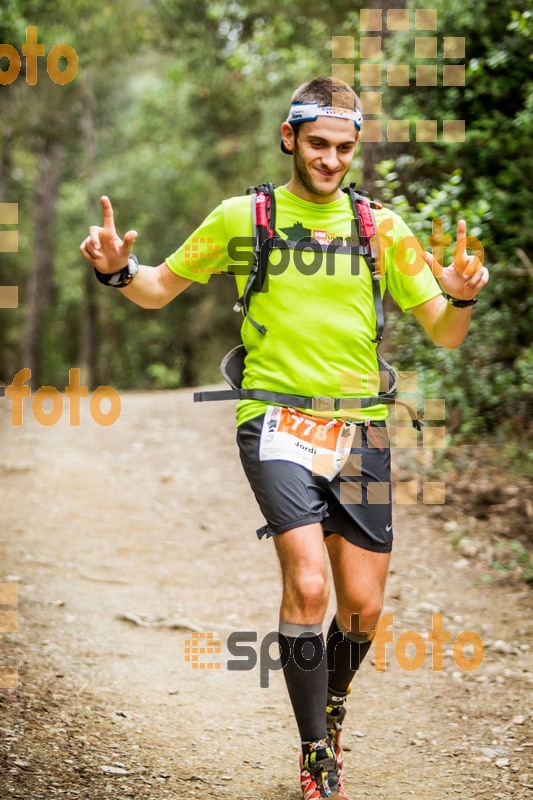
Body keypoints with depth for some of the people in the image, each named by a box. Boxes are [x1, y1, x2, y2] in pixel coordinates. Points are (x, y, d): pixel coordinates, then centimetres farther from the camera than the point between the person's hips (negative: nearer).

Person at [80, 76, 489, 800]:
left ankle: (331, 713, 35)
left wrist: (461, 296, -16)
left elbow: (444, 334, 6)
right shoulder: (241, 218, 3)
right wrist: (118, 270, -8)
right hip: (277, 422, -2)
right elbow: (160, 288, 14)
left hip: (360, 429, 2)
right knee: (308, 586, -19)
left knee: (363, 606, 4)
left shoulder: (381, 228, 6)